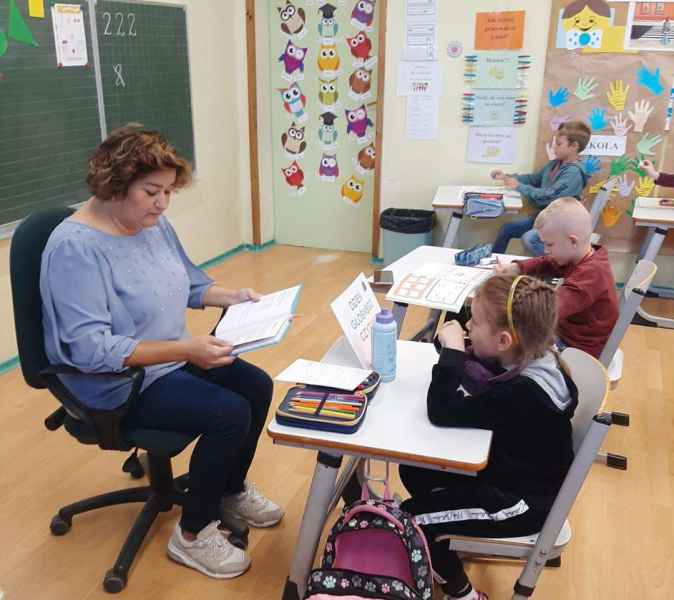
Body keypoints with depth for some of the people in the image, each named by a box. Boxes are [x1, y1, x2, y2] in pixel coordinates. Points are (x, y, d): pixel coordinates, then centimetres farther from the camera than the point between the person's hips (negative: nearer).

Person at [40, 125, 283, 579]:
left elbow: (188, 283, 15)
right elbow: (91, 348, -31)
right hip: (119, 382, -8)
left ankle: (232, 489, 24)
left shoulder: (153, 223, 0)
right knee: (229, 414, -21)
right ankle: (193, 535, 1)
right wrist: (184, 349, -36)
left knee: (257, 386, 0)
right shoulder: (75, 247, -26)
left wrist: (232, 297, -3)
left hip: (173, 359, 9)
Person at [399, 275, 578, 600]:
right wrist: (454, 347, -13)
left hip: (523, 500, -9)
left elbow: (443, 412, -34)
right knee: (414, 470, 12)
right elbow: (475, 377, 5)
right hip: (509, 469, 9)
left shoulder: (521, 393, -37)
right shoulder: (525, 360, -10)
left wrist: (452, 350, -30)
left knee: (410, 518, -7)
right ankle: (439, 555, 34)